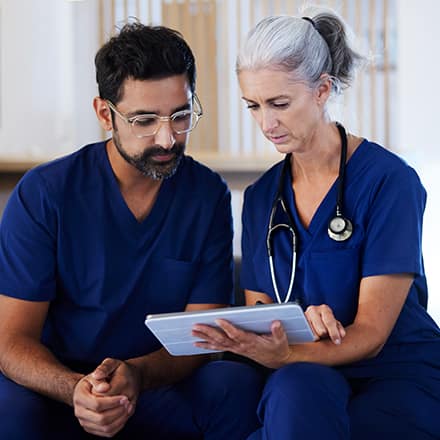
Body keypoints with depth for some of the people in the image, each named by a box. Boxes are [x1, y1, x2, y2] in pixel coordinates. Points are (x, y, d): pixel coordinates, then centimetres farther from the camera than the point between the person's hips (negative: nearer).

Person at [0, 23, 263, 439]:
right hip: (59, 390, -1)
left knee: (235, 383, -28)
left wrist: (138, 374, -26)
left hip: (160, 391, 1)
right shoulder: (43, 194, -7)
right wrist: (75, 389, -32)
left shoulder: (208, 196, 0)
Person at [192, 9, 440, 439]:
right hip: (310, 377, 4)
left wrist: (284, 355, -31)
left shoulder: (389, 180, -8)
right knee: (297, 384, -34)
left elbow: (370, 334, -12)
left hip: (401, 383, -3)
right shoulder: (260, 197, 10)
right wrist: (300, 321, -16)